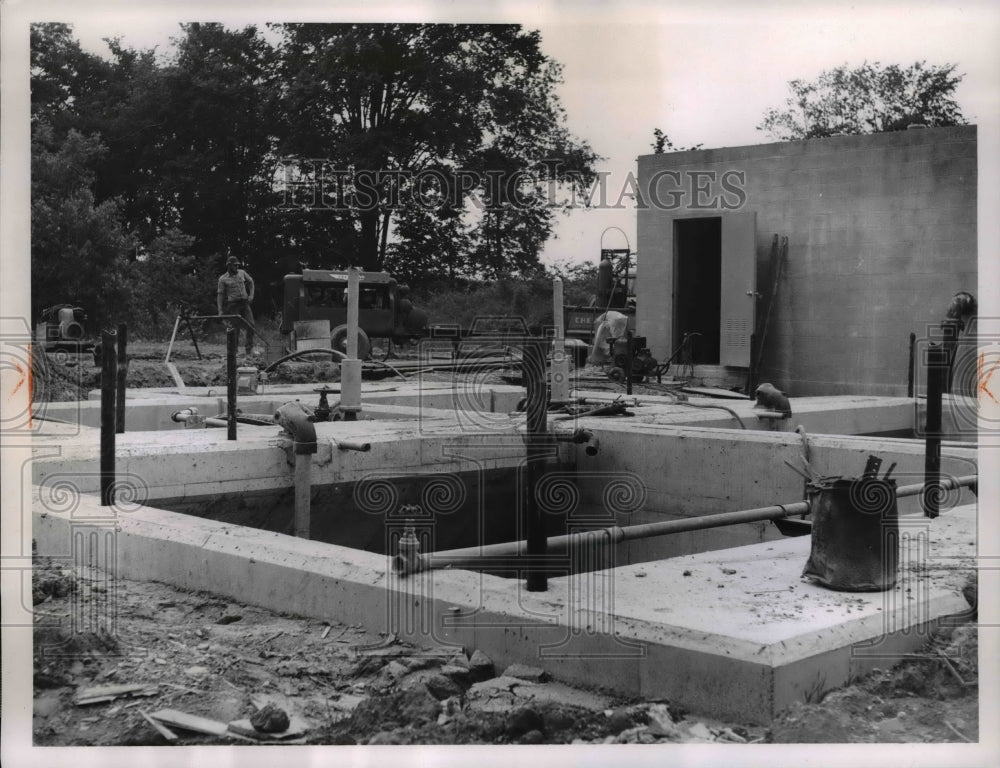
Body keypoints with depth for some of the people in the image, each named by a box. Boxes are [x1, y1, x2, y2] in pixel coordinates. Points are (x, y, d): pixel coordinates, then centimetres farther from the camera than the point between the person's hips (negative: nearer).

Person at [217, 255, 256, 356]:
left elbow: (250, 281, 24)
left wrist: (251, 295, 12)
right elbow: (220, 294, -2)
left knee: (251, 325, -6)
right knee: (235, 327, -4)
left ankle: (250, 349, 2)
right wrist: (220, 310, -9)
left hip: (245, 303, 4)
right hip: (233, 304, -3)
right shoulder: (223, 279, -1)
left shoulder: (242, 273, 9)